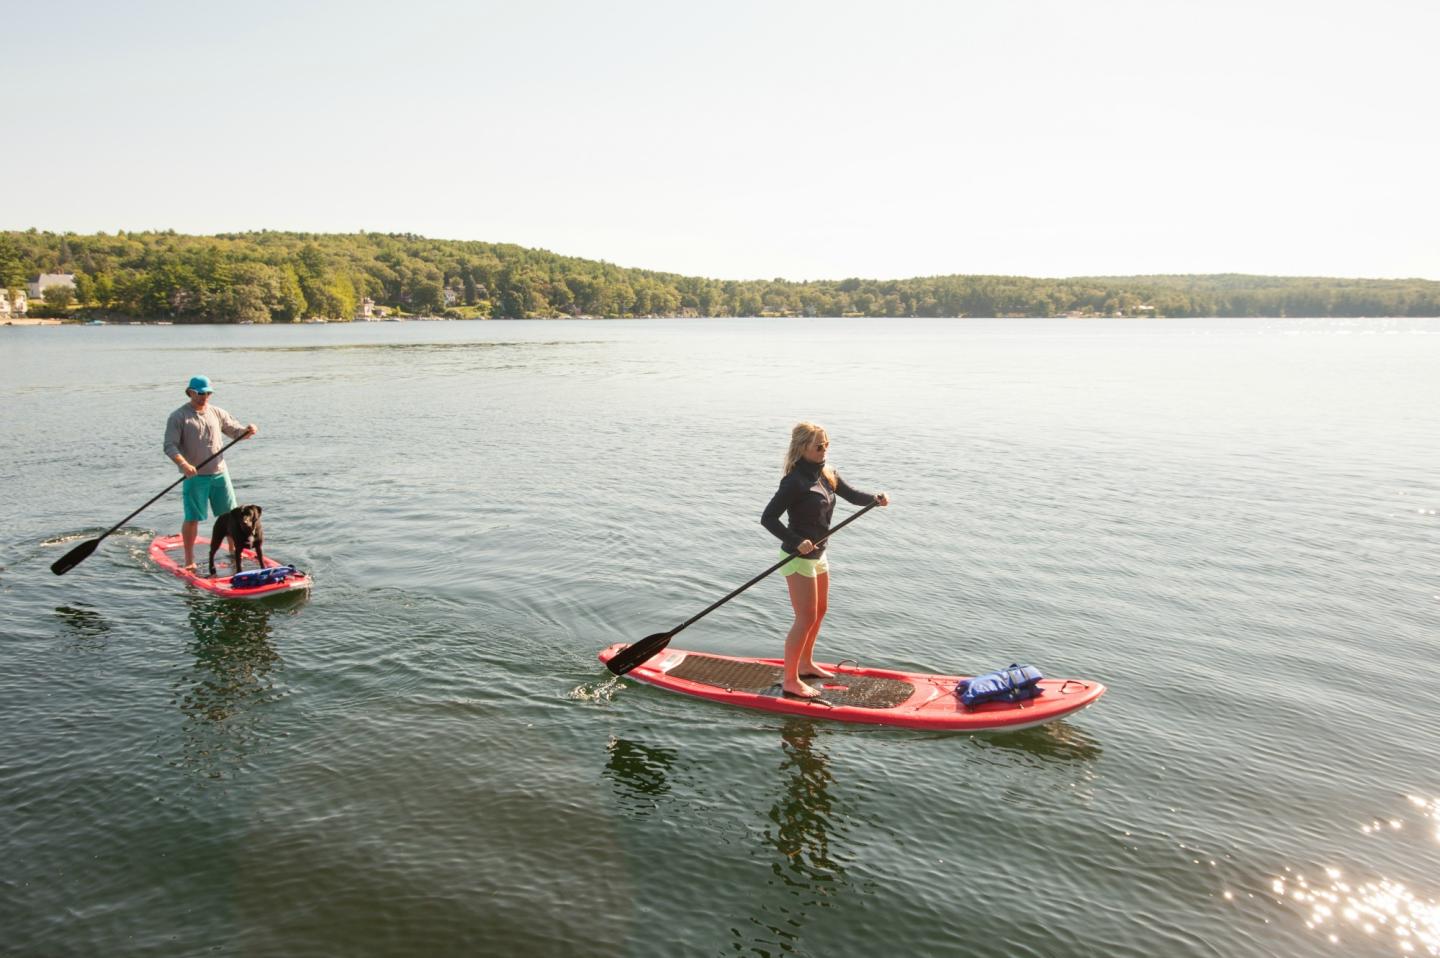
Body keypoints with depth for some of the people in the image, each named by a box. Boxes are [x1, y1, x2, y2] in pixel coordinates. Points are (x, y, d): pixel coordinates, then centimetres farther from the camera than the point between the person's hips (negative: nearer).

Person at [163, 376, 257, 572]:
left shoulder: (217, 413, 10)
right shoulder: (178, 417, -4)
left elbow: (235, 432, 16)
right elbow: (170, 446, -11)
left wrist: (248, 431, -8)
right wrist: (183, 464, -28)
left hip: (220, 473, 4)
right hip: (195, 476, -4)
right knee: (192, 518, -2)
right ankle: (189, 559, 9)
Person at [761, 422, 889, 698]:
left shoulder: (827, 473, 2)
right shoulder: (795, 481, -23)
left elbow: (851, 495, 11)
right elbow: (768, 518, -23)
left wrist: (876, 498, -9)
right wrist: (797, 542, -30)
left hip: (818, 554, 9)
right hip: (798, 558, -9)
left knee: (820, 611, 21)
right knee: (806, 618, -5)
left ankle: (805, 664, 38)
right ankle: (790, 679, 8)